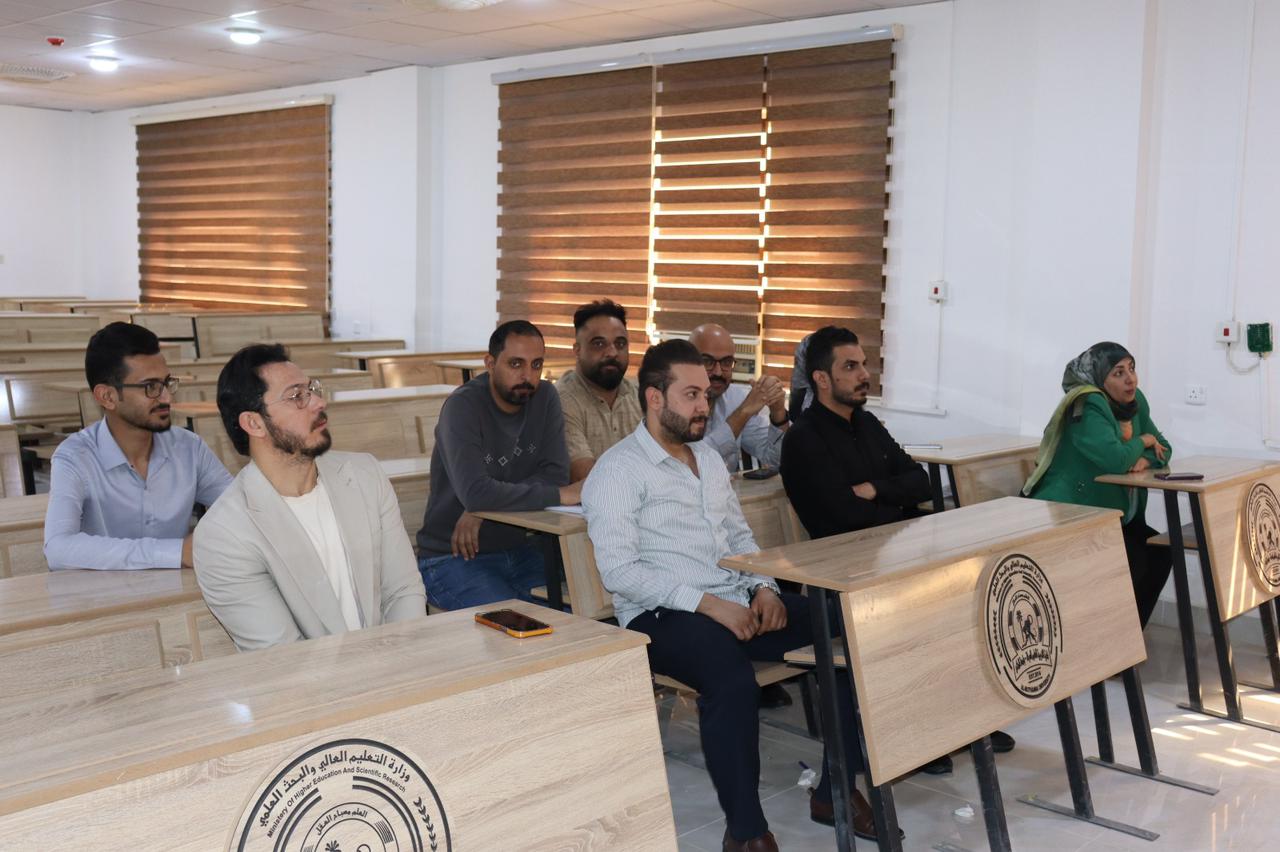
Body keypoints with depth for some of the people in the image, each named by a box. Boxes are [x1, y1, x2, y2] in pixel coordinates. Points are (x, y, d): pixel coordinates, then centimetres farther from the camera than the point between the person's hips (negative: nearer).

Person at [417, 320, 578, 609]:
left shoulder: (545, 398, 0)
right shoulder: (463, 406, -16)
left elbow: (555, 474, -9)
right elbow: (475, 493, -29)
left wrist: (481, 511, -21)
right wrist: (561, 495, -26)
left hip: (517, 550, 5)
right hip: (453, 557, -5)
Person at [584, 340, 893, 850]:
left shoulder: (709, 458, 19)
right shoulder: (618, 470, -6)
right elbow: (617, 570, -16)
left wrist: (764, 586, 3)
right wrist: (705, 604, -21)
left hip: (738, 602, 8)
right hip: (663, 616, -7)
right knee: (731, 678, -38)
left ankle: (836, 789, 1)